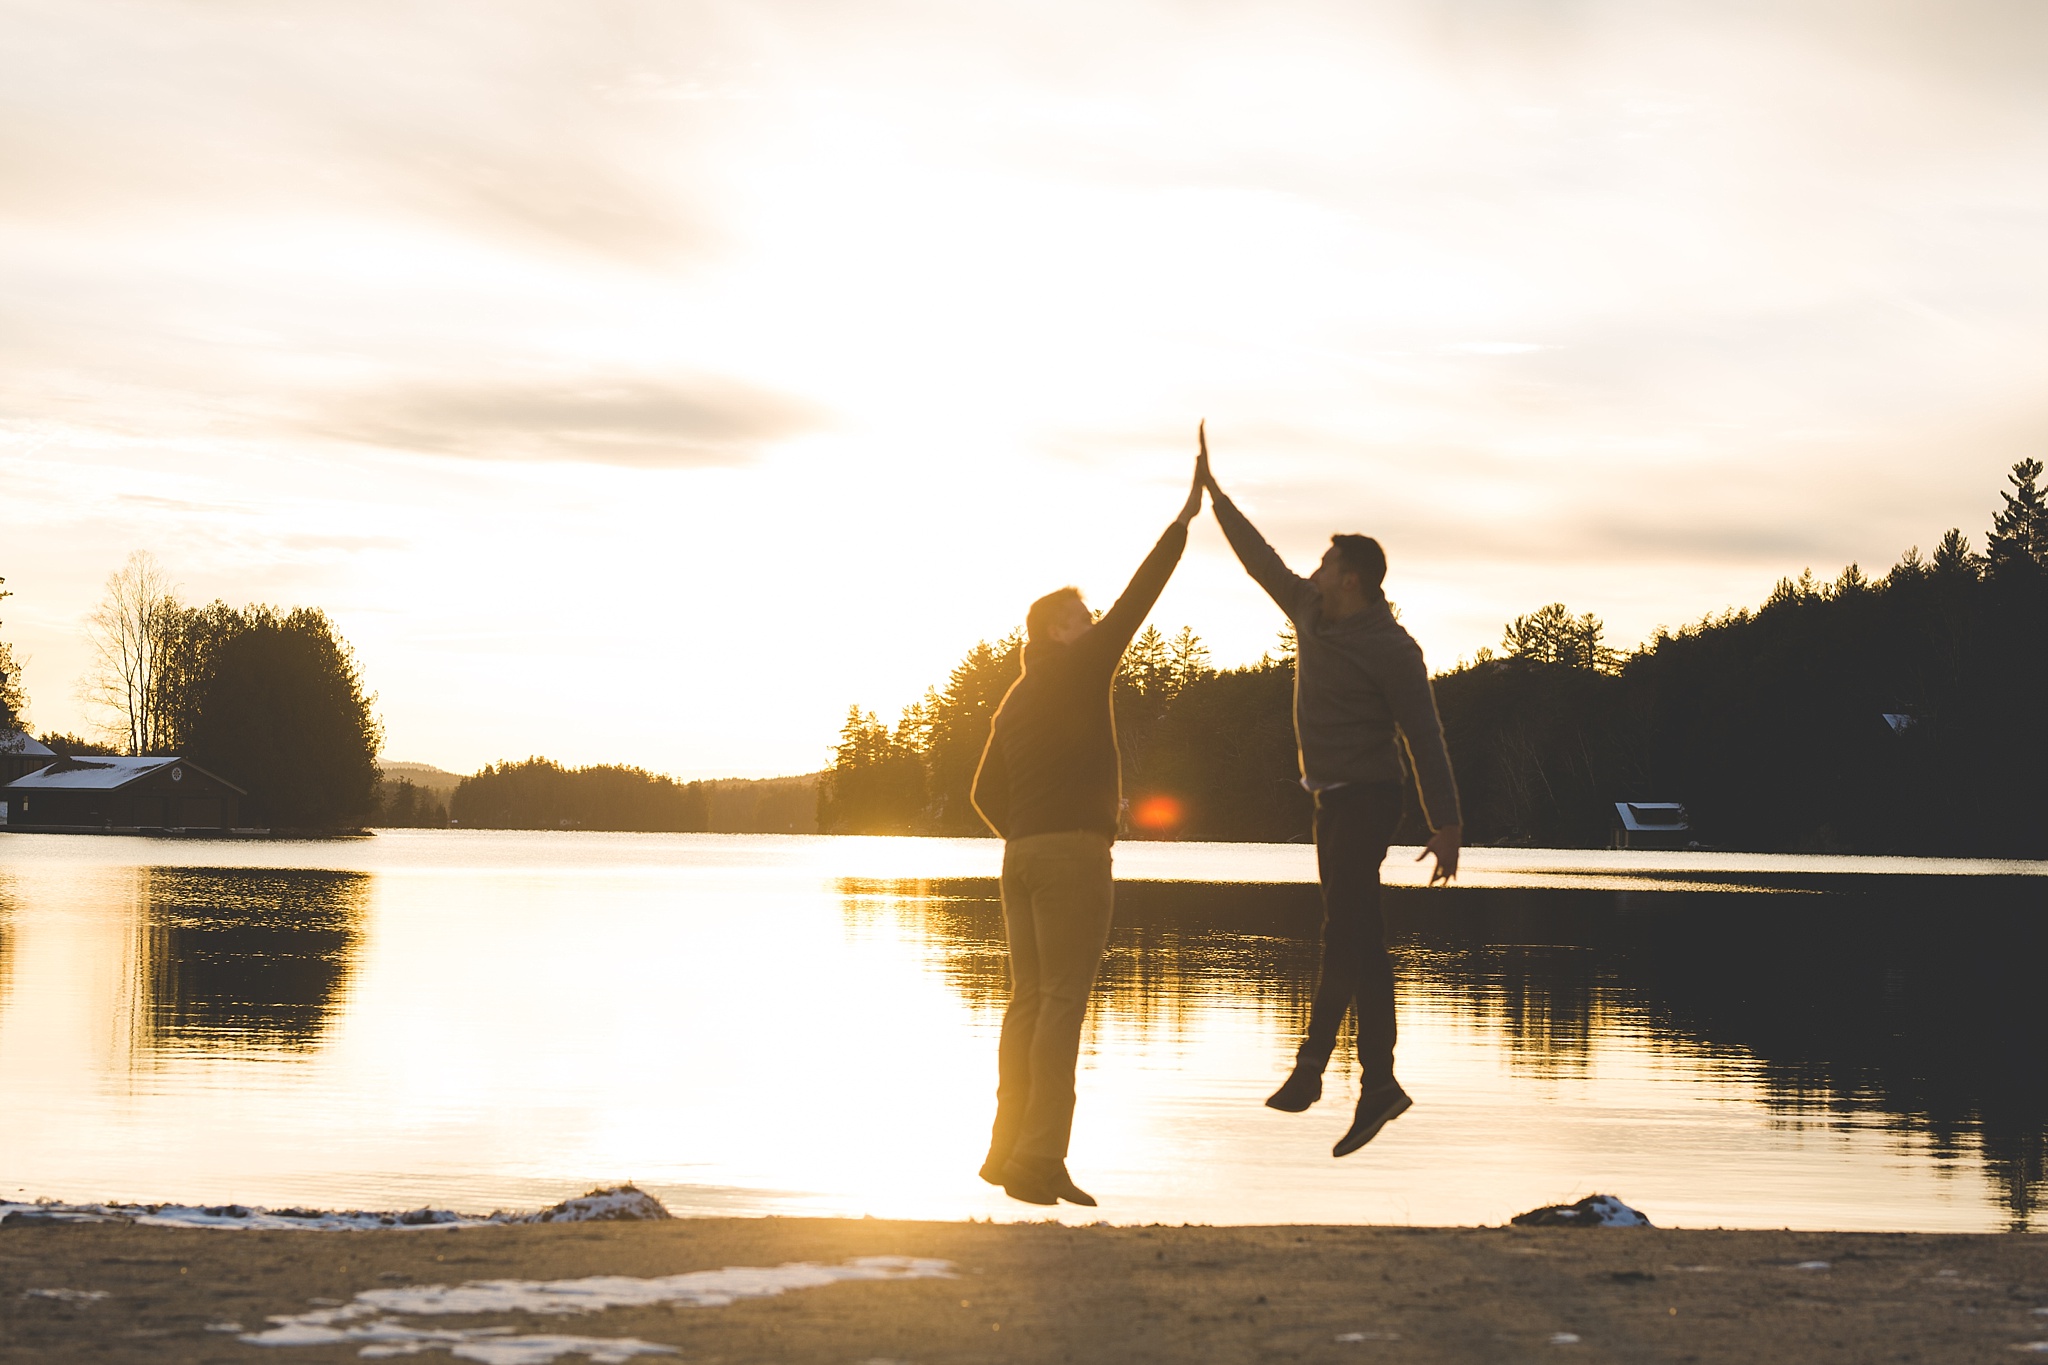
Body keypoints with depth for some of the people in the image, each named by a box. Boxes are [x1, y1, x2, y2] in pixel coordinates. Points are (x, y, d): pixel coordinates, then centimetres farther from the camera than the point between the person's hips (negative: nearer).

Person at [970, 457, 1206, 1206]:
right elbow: (1137, 599, -3)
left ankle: (1009, 1147, 12)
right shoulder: (1079, 670, -2)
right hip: (1074, 850, -8)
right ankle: (1042, 1161, -17)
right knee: (1063, 1003, -11)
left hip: (1021, 854, 8)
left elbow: (986, 792, 21)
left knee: (1029, 1001, 11)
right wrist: (1184, 519, 3)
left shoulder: (1013, 702, 20)